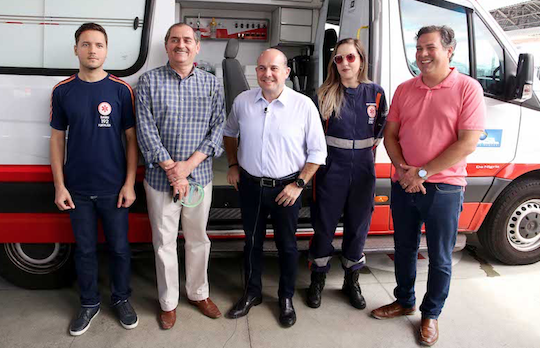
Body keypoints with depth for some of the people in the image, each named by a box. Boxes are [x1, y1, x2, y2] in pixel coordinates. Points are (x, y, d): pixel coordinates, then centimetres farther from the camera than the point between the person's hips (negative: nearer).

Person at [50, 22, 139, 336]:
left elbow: (131, 138, -2)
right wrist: (59, 186, 0)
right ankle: (90, 304, 33)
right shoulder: (63, 91, 1)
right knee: (85, 249, 14)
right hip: (78, 189, 2)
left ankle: (122, 299, 32)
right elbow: (58, 139, 5)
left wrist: (129, 183, -6)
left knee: (119, 247, 11)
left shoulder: (121, 89, -3)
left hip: (114, 188, -1)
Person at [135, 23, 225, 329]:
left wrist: (189, 164, -14)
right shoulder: (150, 81, -1)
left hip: (200, 176, 2)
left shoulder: (211, 83, 3)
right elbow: (146, 129, -7)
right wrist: (172, 170, -15)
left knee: (198, 239, 15)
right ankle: (168, 302, 28)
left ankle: (198, 293, 35)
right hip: (160, 178, -1)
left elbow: (218, 128, -2)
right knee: (164, 242, 10)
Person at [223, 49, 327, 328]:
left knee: (287, 246, 12)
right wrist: (232, 165, 10)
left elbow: (317, 151, -6)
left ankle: (286, 298, 34)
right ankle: (252, 293, 38)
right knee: (252, 242, 17)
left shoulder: (303, 105, -11)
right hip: (250, 185, 3)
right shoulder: (242, 101, -2)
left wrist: (299, 184, -11)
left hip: (286, 188, -2)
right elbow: (229, 133, 18)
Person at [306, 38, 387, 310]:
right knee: (324, 225, 7)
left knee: (358, 226, 12)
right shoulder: (325, 94, -3)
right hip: (331, 168, -2)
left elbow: (381, 130, 11)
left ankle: (351, 280, 31)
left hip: (363, 169, 2)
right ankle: (317, 280, 25)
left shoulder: (375, 93, 2)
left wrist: (365, 151, 6)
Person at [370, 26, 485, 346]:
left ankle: (431, 314, 31)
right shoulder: (405, 89, 5)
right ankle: (404, 302, 38)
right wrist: (403, 169, -10)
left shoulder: (468, 88, -8)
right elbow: (390, 135, 7)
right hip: (404, 185, 4)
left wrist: (423, 173, -17)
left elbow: (468, 143, -15)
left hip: (444, 189, -4)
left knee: (440, 258, 10)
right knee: (405, 249, 17)